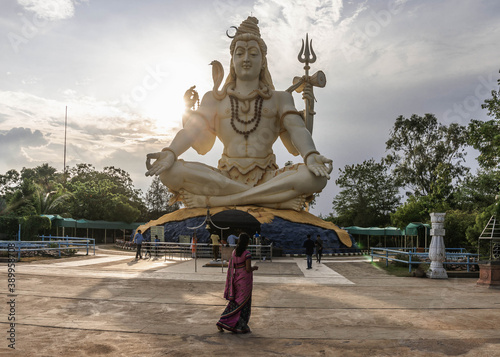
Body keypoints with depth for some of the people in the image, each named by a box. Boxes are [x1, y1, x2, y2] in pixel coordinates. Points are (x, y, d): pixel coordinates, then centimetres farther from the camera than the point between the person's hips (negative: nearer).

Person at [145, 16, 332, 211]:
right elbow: (194, 131, 3)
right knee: (170, 172, -27)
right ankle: (272, 197, -27)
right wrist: (170, 153, -20)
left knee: (317, 177, -31)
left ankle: (215, 200, -30)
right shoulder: (214, 99, 18)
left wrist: (311, 156, -26)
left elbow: (297, 131, -2)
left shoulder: (279, 99, 16)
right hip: (224, 178, 1)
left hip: (267, 178, 0)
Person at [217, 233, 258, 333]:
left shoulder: (234, 252, 4)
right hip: (245, 281, -6)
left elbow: (231, 267, 7)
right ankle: (240, 327, 12)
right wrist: (255, 268, 2)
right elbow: (248, 269, -17)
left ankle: (222, 323, 9)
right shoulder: (247, 254, -16)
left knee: (234, 302, 15)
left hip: (236, 279, 6)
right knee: (243, 303, 6)